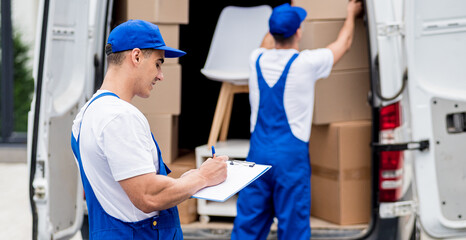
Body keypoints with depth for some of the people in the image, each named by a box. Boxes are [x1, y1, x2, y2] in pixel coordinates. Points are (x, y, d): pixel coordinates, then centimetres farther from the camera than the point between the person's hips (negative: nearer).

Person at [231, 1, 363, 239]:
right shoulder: (306, 62, -9)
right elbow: (343, 43, 10)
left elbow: (268, 42, 30)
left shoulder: (257, 59, 2)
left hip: (258, 153, 4)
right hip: (291, 157, -4)